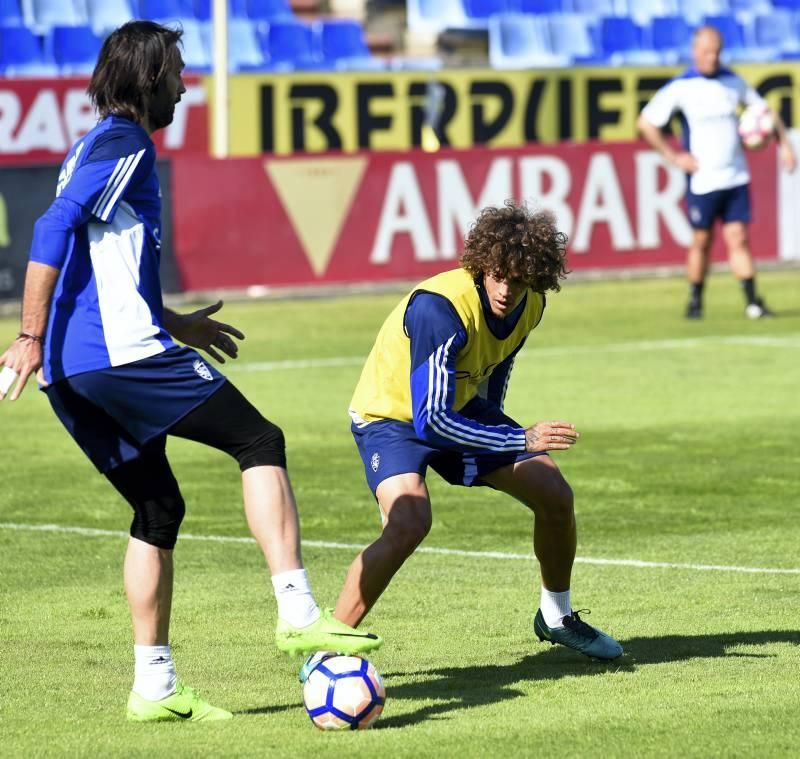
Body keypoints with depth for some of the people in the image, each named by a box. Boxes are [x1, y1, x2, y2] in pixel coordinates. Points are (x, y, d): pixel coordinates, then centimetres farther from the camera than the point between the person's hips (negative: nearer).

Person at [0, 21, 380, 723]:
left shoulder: (98, 146, 23)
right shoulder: (125, 145, -6)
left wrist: (175, 324, 36)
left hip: (71, 373, 10)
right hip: (122, 351, -10)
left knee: (158, 508, 15)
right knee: (260, 441, -5)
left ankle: (155, 686, 11)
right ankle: (298, 612, -15)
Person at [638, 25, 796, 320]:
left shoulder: (733, 81, 6)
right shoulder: (680, 88, -6)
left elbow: (763, 109, 18)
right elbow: (646, 123, -4)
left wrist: (784, 143, 9)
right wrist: (673, 156, -7)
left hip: (736, 177, 3)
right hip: (702, 181, -3)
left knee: (738, 238, -3)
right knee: (702, 241, 3)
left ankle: (752, 301, -5)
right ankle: (695, 302, 17)